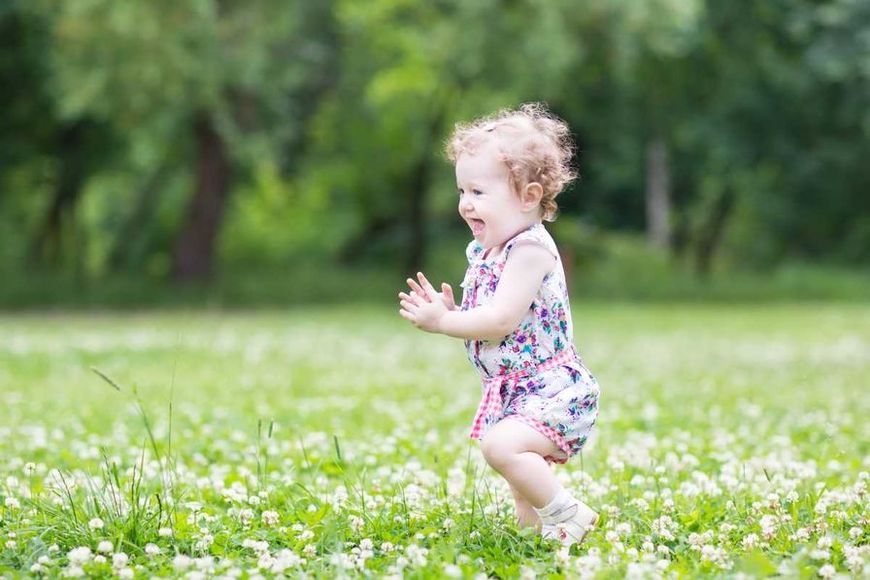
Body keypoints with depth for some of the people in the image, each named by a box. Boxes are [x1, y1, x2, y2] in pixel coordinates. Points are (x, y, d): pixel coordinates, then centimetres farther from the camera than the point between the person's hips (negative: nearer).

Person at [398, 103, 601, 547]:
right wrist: (446, 310, -3)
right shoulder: (484, 251, 10)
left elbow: (501, 320, -27)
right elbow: (482, 319, 15)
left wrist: (442, 321, -21)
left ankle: (568, 517, -18)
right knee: (524, 486, 20)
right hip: (515, 392, 10)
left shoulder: (530, 249, -19)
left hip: (551, 389, -10)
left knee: (500, 444, -31)